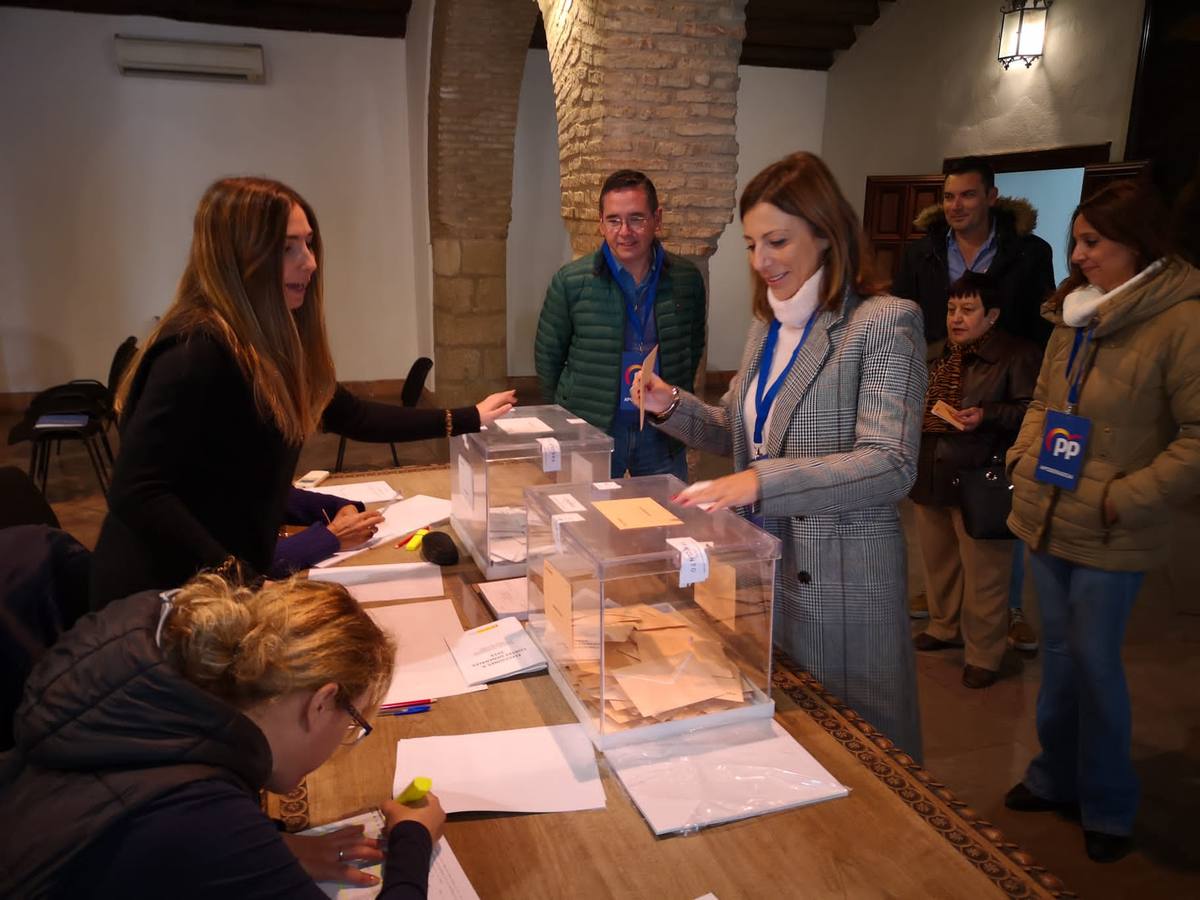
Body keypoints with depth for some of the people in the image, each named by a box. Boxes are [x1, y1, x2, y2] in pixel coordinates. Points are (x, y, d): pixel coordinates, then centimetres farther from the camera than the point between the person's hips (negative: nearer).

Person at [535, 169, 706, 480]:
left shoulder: (686, 279, -2)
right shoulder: (570, 282, -9)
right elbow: (547, 356, 2)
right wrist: (569, 415, 7)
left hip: (663, 431, 2)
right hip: (590, 431, -2)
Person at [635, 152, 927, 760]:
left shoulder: (884, 322, -14)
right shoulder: (767, 324, 8)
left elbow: (890, 464, -23)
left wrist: (762, 481, -33)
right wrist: (671, 406, -1)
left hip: (841, 579, -6)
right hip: (761, 562, 7)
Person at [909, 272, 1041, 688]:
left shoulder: (1017, 355, -8)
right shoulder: (933, 354, 13)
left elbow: (1032, 412, -13)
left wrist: (986, 415, -23)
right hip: (930, 478, 7)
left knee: (983, 573, 1)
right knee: (938, 561, 20)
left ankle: (983, 655, 15)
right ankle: (945, 627, 40)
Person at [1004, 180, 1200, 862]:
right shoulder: (1076, 311, 6)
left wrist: (1128, 499, -19)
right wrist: (1024, 458, 5)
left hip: (1110, 536, -6)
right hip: (1045, 518, 6)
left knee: (1094, 662, 5)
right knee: (1060, 652, 18)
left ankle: (1109, 806, 27)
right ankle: (1055, 777, 36)